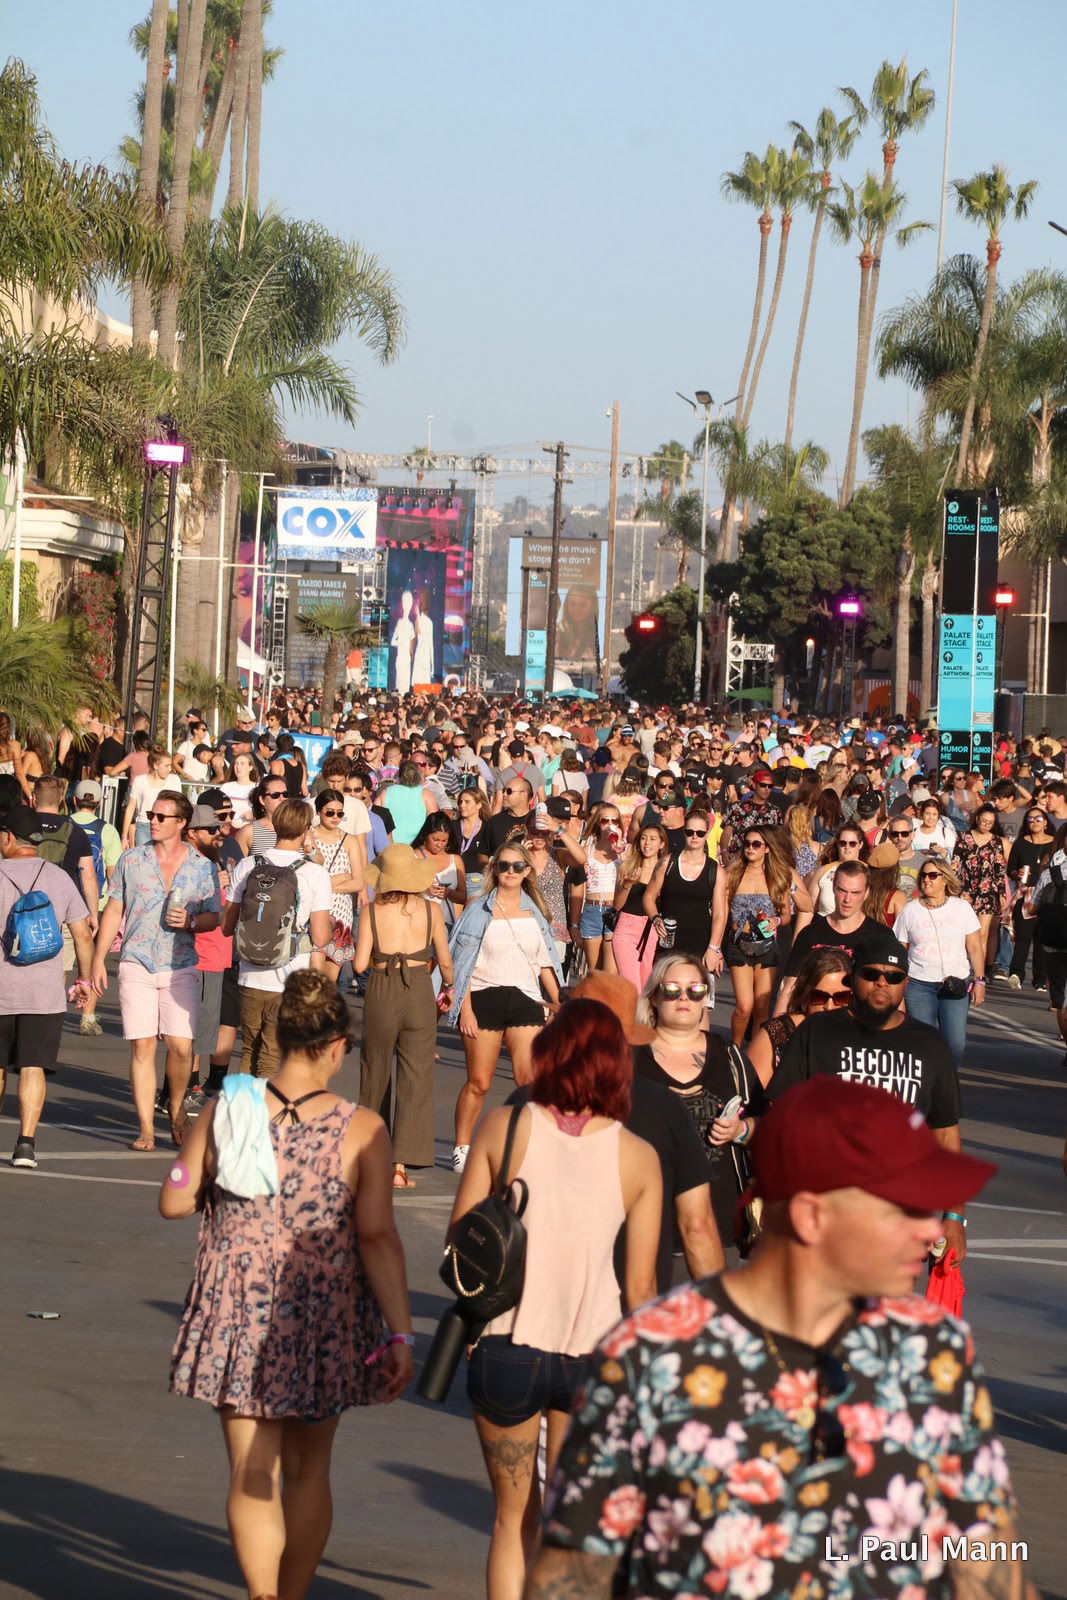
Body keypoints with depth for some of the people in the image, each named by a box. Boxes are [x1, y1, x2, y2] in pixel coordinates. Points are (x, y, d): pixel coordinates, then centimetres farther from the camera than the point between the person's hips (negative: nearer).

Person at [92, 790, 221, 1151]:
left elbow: (213, 917, 9)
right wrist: (99, 958, 6)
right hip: (137, 963, 0)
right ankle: (145, 1129, 3)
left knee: (181, 1047, -7)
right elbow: (113, 910, 10)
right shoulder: (131, 860, 6)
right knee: (142, 1045, -3)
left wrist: (190, 922, -12)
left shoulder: (203, 868, 4)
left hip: (180, 967, 0)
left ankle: (176, 1109, 19)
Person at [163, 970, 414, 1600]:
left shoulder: (224, 1113, -7)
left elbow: (174, 1201, 2)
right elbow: (377, 1237, -14)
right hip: (324, 1320, 0)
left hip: (239, 1316, 0)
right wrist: (400, 1336, -11)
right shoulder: (362, 1130, -12)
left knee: (253, 1474, 5)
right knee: (308, 1470, 18)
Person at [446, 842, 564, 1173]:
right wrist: (465, 1009, -10)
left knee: (531, 1080, -11)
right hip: (485, 997, -3)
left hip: (524, 998, 3)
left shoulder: (534, 912, 13)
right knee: (479, 1083, 0)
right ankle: (461, 1149, 13)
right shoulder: (479, 911, 2)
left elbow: (544, 962, 17)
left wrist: (559, 1005, 11)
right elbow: (462, 963, -1)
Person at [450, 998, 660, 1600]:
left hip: (504, 1348, 0)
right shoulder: (638, 1158, -4)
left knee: (513, 1518, 16)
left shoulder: (503, 1127, -4)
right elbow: (640, 1287, -1)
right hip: (593, 1355, 0)